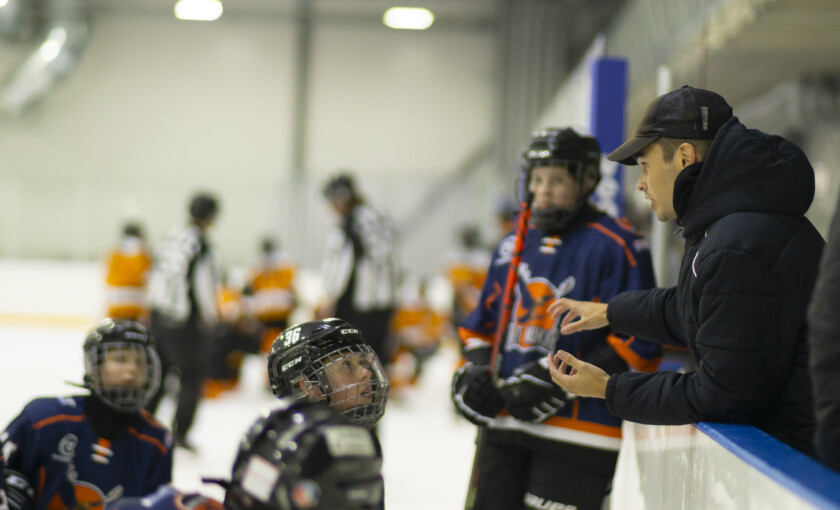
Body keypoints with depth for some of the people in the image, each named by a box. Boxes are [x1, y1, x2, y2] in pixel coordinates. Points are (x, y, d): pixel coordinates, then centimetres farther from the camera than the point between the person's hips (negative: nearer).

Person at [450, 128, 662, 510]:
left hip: (576, 432, -7)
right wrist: (474, 372, 5)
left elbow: (638, 341, -12)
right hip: (503, 425, 7)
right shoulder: (513, 247, 15)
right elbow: (482, 324, 25)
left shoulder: (616, 246, -7)